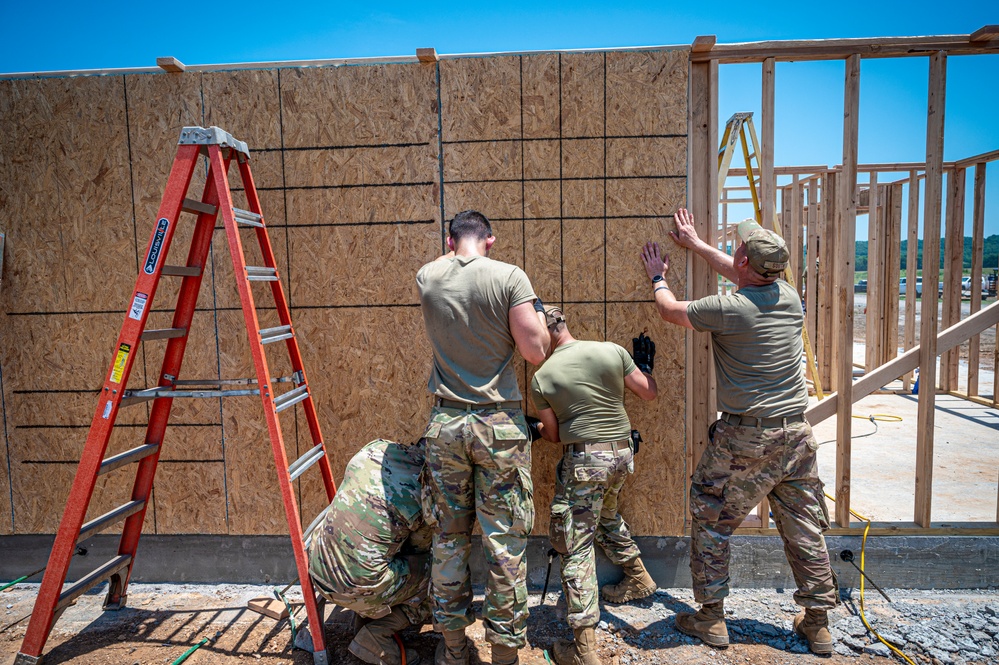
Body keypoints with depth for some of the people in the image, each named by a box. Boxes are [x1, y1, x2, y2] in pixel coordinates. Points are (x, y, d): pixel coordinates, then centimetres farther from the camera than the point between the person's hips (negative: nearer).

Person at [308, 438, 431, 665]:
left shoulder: (375, 448, -4)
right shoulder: (424, 491, -17)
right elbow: (419, 547, 3)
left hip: (317, 570, 7)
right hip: (354, 589, -7)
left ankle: (367, 612, 23)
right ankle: (376, 638, 2)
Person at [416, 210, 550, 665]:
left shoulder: (427, 277, 3)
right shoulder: (509, 277, -9)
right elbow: (535, 352, -9)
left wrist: (451, 254, 46)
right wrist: (537, 313, 9)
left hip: (445, 424, 4)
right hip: (499, 424, -3)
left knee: (449, 538, 14)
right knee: (505, 542, 7)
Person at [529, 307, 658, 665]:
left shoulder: (542, 378, -6)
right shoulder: (612, 351, -2)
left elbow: (554, 434, 2)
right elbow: (649, 392, 5)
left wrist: (534, 427, 24)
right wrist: (644, 364, 24)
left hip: (583, 460, -5)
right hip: (622, 452, 6)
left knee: (576, 545, 2)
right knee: (606, 515, 33)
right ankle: (638, 578, 48)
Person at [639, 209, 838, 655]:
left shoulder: (729, 309, -17)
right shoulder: (790, 298, 3)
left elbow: (670, 310, 0)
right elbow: (746, 278, 22)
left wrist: (658, 277, 21)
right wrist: (694, 244, 32)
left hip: (746, 438, -6)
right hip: (796, 431, 6)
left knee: (709, 519, 9)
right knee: (804, 528, 16)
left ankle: (710, 618, 19)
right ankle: (817, 623, 27)